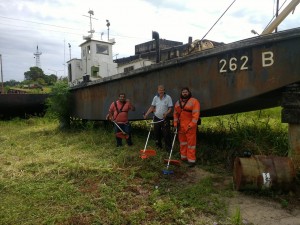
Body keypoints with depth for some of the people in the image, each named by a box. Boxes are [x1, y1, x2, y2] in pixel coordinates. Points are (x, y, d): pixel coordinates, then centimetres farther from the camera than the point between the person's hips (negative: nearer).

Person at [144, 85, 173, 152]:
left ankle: (168, 148, 3)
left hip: (165, 119, -4)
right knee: (156, 133, 13)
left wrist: (166, 113, -27)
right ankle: (158, 146, 30)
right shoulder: (155, 97, 4)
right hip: (156, 118, 5)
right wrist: (146, 114, -1)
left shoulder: (168, 97, -9)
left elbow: (170, 108, -10)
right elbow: (152, 107, 8)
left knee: (166, 134, -7)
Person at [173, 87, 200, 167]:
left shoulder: (194, 101, -7)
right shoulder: (178, 102, 13)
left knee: (191, 142, -4)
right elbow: (175, 114, 18)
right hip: (181, 126, 6)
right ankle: (183, 157, 27)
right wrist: (175, 123, 9)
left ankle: (191, 160, 2)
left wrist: (191, 125, -20)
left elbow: (196, 114, -14)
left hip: (190, 126, -6)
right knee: (182, 141, 14)